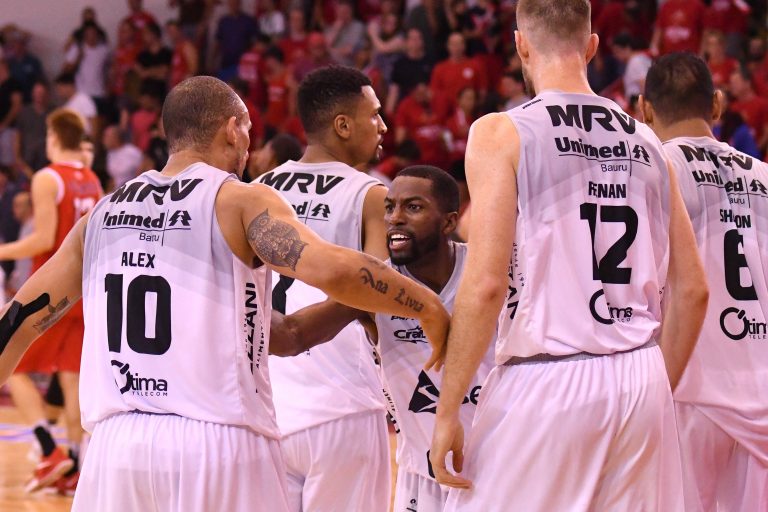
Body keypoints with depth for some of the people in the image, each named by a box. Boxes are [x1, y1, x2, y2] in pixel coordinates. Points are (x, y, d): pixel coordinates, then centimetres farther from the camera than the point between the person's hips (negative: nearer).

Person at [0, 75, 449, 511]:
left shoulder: (103, 214, 14)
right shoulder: (240, 200, -1)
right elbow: (331, 269, -16)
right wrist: (428, 308, -5)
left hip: (117, 445, 4)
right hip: (219, 443, -4)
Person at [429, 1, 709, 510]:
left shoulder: (502, 133, -4)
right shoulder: (645, 141, 11)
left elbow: (486, 285, -12)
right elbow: (693, 290, 12)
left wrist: (447, 412, -7)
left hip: (544, 384, -5)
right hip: (641, 382, 5)